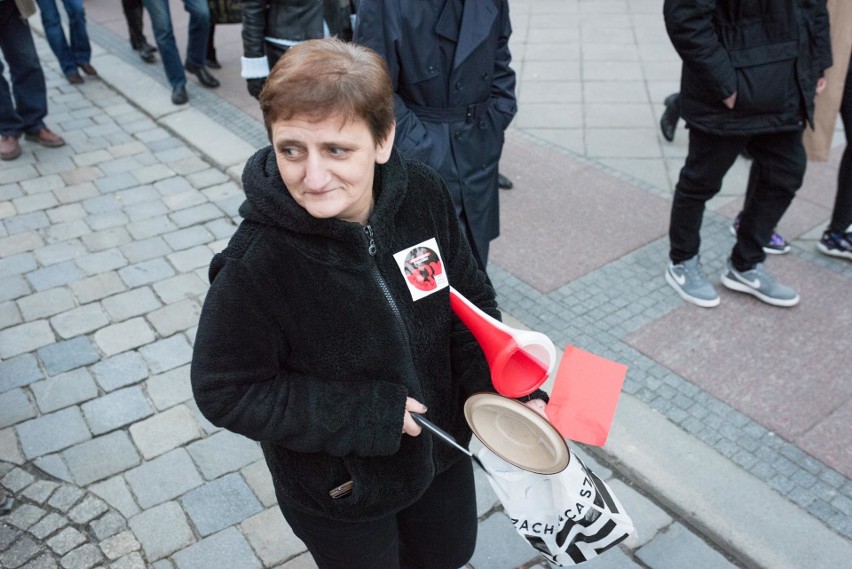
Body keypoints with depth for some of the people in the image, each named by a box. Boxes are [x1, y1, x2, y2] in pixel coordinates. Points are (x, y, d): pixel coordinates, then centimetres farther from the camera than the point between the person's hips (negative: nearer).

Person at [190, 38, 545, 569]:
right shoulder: (255, 263, -31)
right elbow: (225, 391, -21)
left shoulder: (425, 195, -19)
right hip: (339, 488, -4)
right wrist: (366, 413, -25)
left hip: (441, 445, 5)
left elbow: (470, 301, -5)